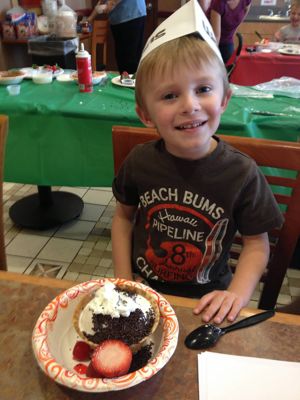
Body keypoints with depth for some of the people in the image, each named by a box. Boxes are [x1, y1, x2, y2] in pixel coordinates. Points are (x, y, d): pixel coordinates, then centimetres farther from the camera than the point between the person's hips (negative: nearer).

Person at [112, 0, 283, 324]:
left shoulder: (242, 173, -16)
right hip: (143, 290, 1)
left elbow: (256, 243, -6)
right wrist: (124, 281, -2)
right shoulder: (139, 162, -11)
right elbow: (123, 217, 3)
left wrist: (237, 294, -19)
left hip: (205, 300, 0)